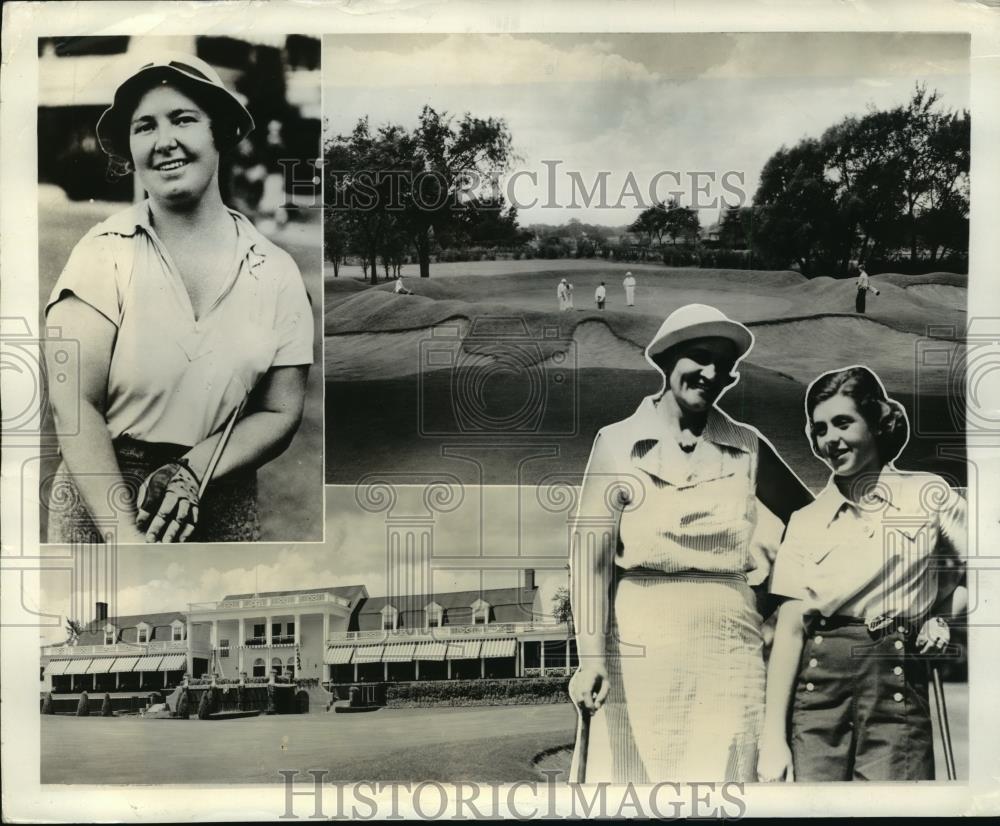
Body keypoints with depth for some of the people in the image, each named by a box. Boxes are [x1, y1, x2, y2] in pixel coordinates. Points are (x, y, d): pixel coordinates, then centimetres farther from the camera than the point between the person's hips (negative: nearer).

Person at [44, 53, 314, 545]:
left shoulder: (275, 273, -2)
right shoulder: (103, 254, -8)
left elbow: (279, 413, 0)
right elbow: (74, 404, -14)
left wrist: (191, 471, -15)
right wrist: (125, 534, -22)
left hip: (222, 500, 2)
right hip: (101, 491, -1)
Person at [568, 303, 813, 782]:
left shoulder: (747, 448, 8)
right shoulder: (618, 443, 0)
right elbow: (590, 554, -6)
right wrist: (591, 658, -15)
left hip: (727, 644, 2)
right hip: (639, 641, -2)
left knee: (720, 775, 4)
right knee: (632, 773, 1)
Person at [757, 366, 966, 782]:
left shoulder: (929, 495, 6)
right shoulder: (806, 520, 9)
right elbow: (790, 629, 4)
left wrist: (942, 616, -5)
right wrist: (773, 737, -2)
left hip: (898, 689, -1)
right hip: (817, 688, 1)